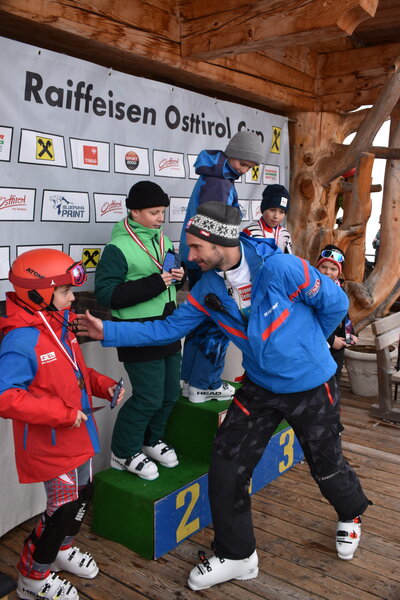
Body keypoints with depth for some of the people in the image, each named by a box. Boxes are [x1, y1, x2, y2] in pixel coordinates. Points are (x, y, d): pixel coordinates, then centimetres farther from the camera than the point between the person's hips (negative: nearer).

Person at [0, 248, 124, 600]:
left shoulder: (62, 325, 0)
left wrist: (103, 385, -2)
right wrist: (62, 413, -30)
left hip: (77, 434, 9)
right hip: (48, 442, -8)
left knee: (83, 493, 22)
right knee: (64, 504, 4)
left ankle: (62, 547, 49)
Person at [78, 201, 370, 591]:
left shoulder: (281, 268, -26)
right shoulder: (208, 287, -9)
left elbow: (335, 303, -13)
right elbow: (169, 327, -3)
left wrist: (306, 343, 4)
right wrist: (108, 331, -10)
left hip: (312, 387, -4)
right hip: (260, 387, 4)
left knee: (326, 466, 15)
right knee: (226, 466, -2)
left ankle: (351, 515, 52)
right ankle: (236, 556, 21)